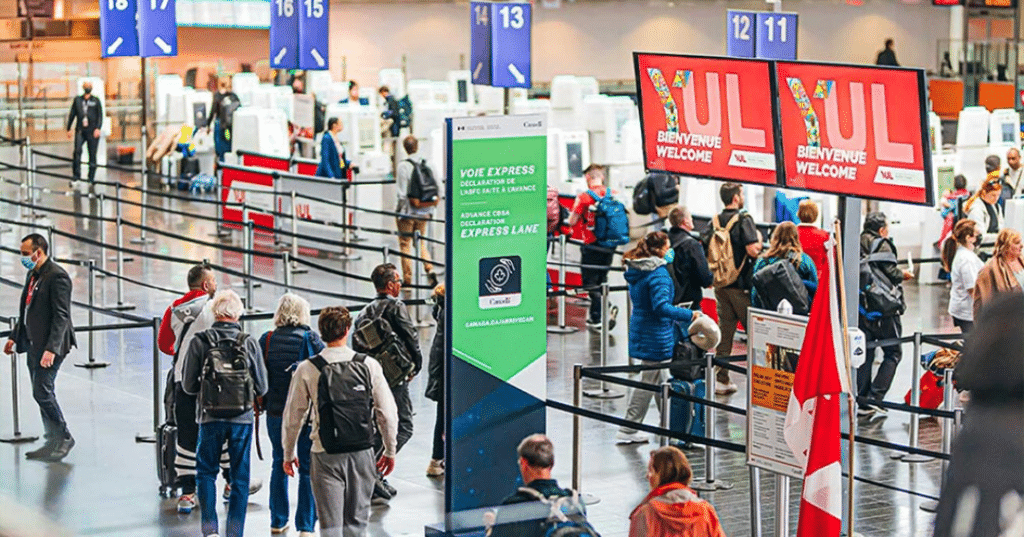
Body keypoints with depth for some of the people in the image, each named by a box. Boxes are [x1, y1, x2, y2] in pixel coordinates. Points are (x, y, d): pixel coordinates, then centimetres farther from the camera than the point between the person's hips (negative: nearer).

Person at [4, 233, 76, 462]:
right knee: (42, 393, 11)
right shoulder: (32, 275, 14)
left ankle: (64, 437, 2)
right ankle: (53, 442, 17)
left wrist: (51, 349, -26)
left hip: (49, 346, -9)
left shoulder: (56, 276, -16)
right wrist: (14, 337, 19)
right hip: (33, 344, 9)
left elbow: (61, 315, -20)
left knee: (42, 392, -11)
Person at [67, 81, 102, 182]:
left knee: (92, 154, 0)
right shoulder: (77, 100, 11)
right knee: (77, 150, -19)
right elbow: (72, 114, 16)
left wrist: (98, 128, -11)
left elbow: (100, 116, 2)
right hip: (80, 130, 1)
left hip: (92, 131, -1)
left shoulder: (96, 101, 6)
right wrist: (69, 128, 13)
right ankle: (76, 174, -17)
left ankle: (91, 177, 8)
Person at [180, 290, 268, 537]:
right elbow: (262, 387, 2)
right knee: (240, 478, 10)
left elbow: (188, 386, -1)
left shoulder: (199, 342, -5)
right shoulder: (249, 343, -3)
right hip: (243, 418, 0)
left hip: (210, 417, 0)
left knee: (206, 473, 13)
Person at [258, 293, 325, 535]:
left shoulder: (267, 340, -2)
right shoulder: (310, 339, -7)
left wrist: (261, 403, 12)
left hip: (275, 411, 3)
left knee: (279, 464, 18)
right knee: (308, 468, 3)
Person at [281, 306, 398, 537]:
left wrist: (288, 454, 15)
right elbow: (387, 413, 1)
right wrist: (390, 450, 15)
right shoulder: (369, 365, -2)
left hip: (325, 456, -1)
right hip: (362, 452, 1)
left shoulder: (307, 370, -5)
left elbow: (293, 416, 1)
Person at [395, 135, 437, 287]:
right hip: (424, 212, 5)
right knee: (421, 243, 16)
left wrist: (397, 211, -2)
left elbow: (401, 193, -15)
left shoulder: (404, 166, -15)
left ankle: (407, 279, 7)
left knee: (405, 244, 5)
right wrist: (430, 210, 14)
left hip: (407, 212, -5)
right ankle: (430, 270, -3)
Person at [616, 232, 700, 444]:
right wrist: (689, 315, -23)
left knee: (660, 379, 17)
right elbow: (661, 306, -28)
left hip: (641, 329, 9)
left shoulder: (636, 270, 8)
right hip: (656, 335, -9)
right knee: (649, 381, 1)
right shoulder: (658, 273, -21)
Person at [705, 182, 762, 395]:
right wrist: (759, 239, -2)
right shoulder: (743, 219, -14)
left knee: (724, 330, 9)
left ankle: (721, 379, 9)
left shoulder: (715, 221, 6)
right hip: (741, 285, -6)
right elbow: (753, 249, -22)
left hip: (720, 284, 6)